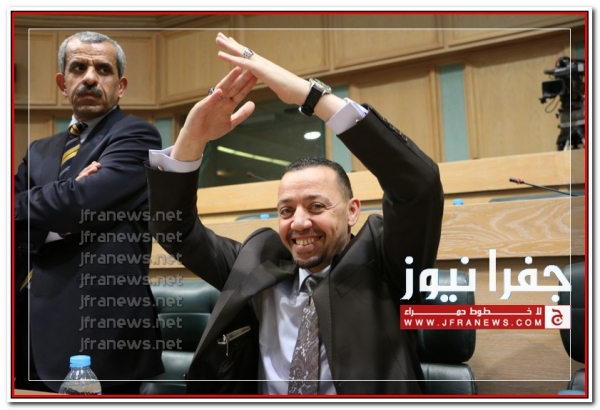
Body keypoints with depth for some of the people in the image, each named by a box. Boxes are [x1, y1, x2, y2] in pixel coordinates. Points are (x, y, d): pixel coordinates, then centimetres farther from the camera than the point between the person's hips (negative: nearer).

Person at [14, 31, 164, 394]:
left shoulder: (136, 137, -2)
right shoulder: (40, 151, 19)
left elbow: (79, 201, -17)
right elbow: (18, 233, 8)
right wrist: (50, 225, -11)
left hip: (97, 331, -6)